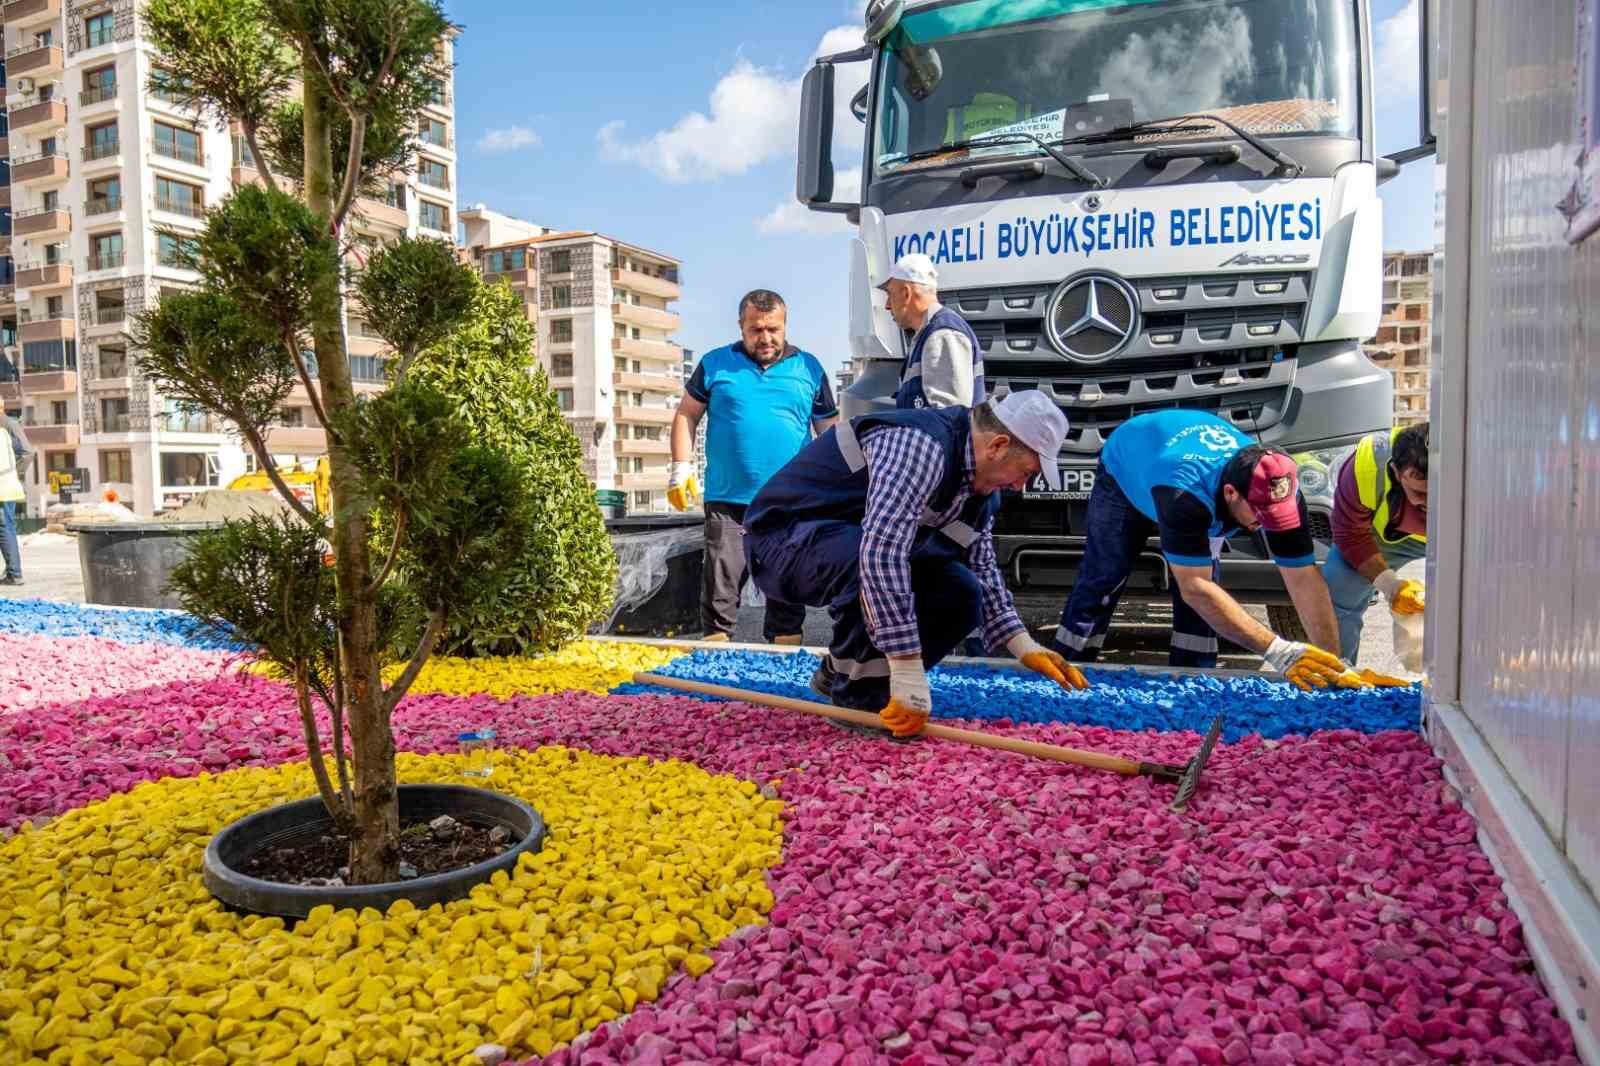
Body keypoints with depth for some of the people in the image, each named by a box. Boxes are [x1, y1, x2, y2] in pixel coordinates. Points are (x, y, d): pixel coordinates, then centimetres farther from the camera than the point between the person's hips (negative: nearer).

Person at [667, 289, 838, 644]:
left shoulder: (809, 368, 7)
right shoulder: (715, 364, 4)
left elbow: (829, 430, 12)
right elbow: (687, 414, 8)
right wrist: (681, 466, -2)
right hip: (727, 502, -1)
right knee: (720, 588, 1)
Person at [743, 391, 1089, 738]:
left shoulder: (979, 479, 3)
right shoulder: (922, 444, -28)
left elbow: (982, 567, 14)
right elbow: (882, 551, -39)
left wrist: (1025, 647, 4)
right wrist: (910, 677, -38)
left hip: (846, 541, 9)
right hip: (784, 536, -9)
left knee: (962, 595, -4)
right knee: (881, 556, -37)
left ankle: (840, 670, 9)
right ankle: (857, 697, -17)